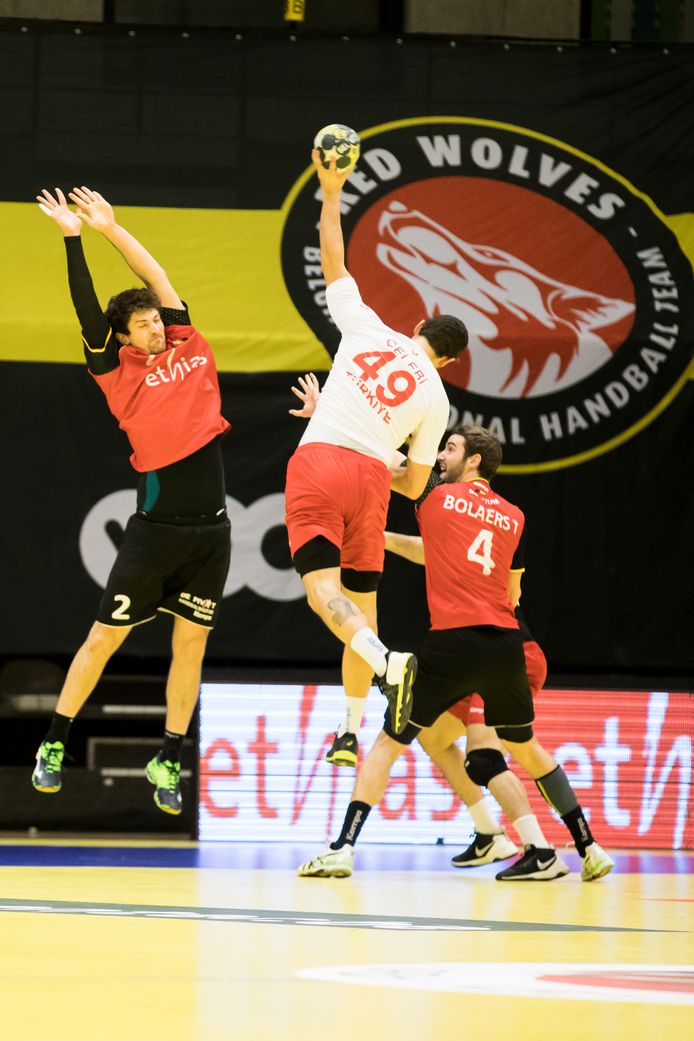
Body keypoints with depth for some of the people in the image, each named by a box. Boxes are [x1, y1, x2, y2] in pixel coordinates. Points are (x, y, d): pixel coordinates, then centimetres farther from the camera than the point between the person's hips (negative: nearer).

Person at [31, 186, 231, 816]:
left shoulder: (189, 347, 9)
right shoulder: (118, 368, -2)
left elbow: (158, 279, 14)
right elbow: (88, 311, -11)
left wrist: (112, 228, 14)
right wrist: (74, 237, -14)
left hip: (210, 528, 4)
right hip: (156, 524, -4)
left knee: (190, 645, 6)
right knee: (104, 639, 2)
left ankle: (168, 762, 14)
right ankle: (54, 748, 12)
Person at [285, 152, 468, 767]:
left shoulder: (368, 329, 11)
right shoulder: (435, 396, 11)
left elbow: (332, 258, 17)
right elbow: (415, 486, 16)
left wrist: (331, 192, 26)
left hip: (318, 462, -2)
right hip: (372, 473, 2)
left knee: (323, 589, -15)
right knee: (361, 602, 13)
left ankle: (388, 664, -40)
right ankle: (350, 733, 13)